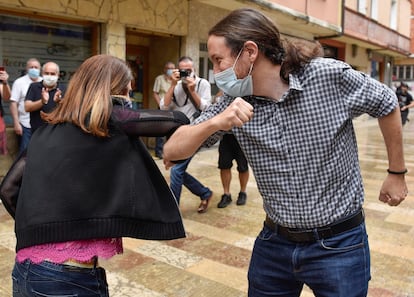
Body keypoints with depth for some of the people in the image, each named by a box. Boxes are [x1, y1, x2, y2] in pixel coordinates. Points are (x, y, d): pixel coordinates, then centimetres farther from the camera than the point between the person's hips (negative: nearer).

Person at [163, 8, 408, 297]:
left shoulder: (330, 76, -16)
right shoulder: (235, 103, -7)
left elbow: (387, 104, 2)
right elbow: (171, 152, -10)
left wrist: (397, 173, 8)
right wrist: (215, 123, -29)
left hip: (339, 244, -3)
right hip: (274, 242, 3)